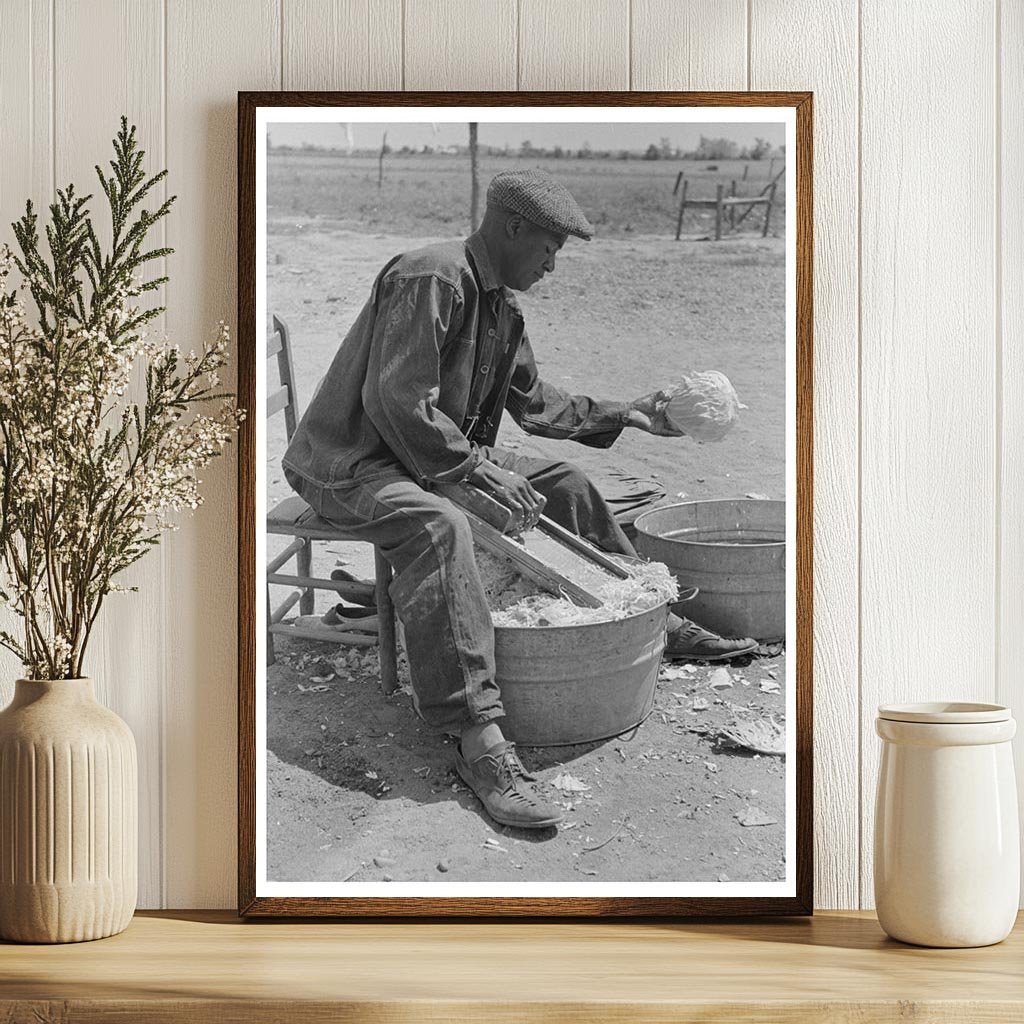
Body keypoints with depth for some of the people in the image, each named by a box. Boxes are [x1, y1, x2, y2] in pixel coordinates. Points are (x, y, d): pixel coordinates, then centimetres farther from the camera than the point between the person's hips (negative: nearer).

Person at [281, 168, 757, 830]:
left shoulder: (501, 303, 12)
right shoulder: (429, 280, -21)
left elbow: (534, 401, 23)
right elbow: (397, 402, -27)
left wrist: (622, 415, 17)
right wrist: (479, 467, -26)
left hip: (445, 451, 10)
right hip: (352, 459, -10)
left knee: (564, 484, 8)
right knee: (439, 527, -39)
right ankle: (479, 738, -47)